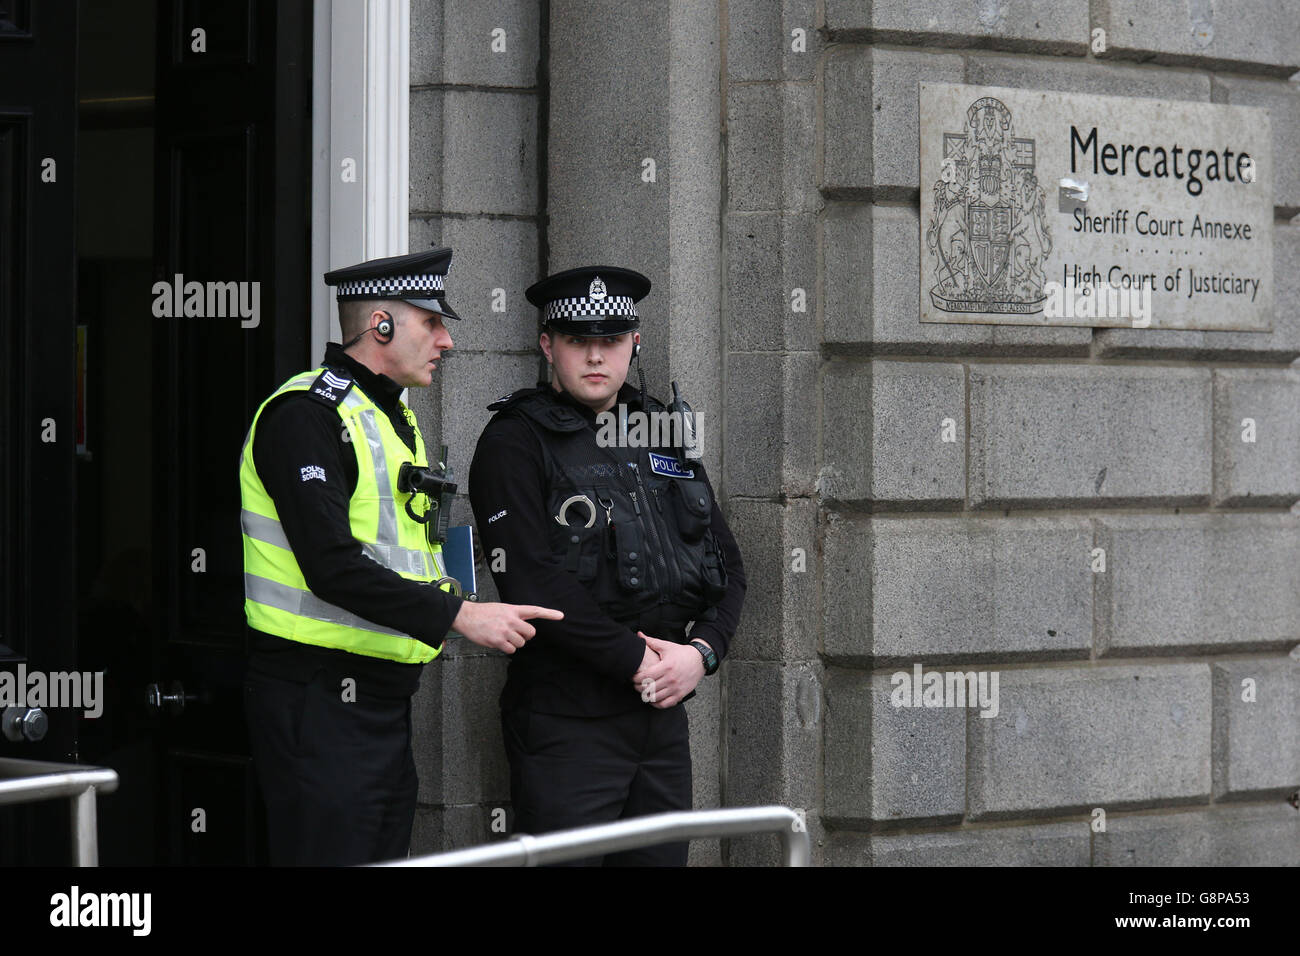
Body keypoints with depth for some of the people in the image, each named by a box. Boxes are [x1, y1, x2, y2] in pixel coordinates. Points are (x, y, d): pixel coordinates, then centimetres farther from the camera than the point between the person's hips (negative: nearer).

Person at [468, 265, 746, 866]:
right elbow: (533, 581, -15)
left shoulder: (662, 437, 16)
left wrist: (702, 650, -2)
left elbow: (725, 567, 17)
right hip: (566, 719, -6)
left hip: (661, 712, 6)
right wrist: (634, 659, -15)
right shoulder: (516, 441, -4)